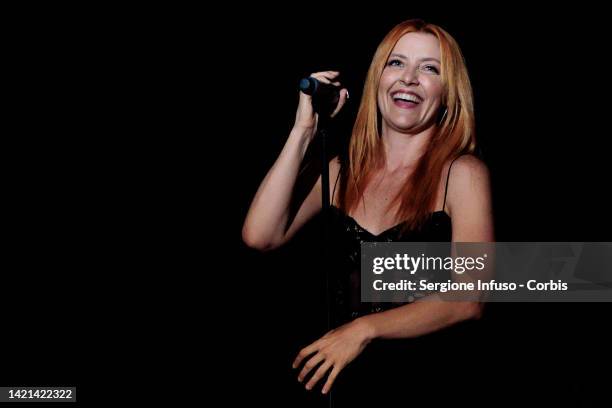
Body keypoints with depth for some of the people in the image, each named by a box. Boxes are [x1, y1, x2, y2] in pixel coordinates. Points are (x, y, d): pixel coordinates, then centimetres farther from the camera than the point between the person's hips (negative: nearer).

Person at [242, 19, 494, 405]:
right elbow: (260, 236, -7)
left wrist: (365, 329, -22)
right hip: (345, 372, 3)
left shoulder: (463, 173, -5)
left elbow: (469, 298, -14)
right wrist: (303, 130, -6)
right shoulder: (344, 170, 7)